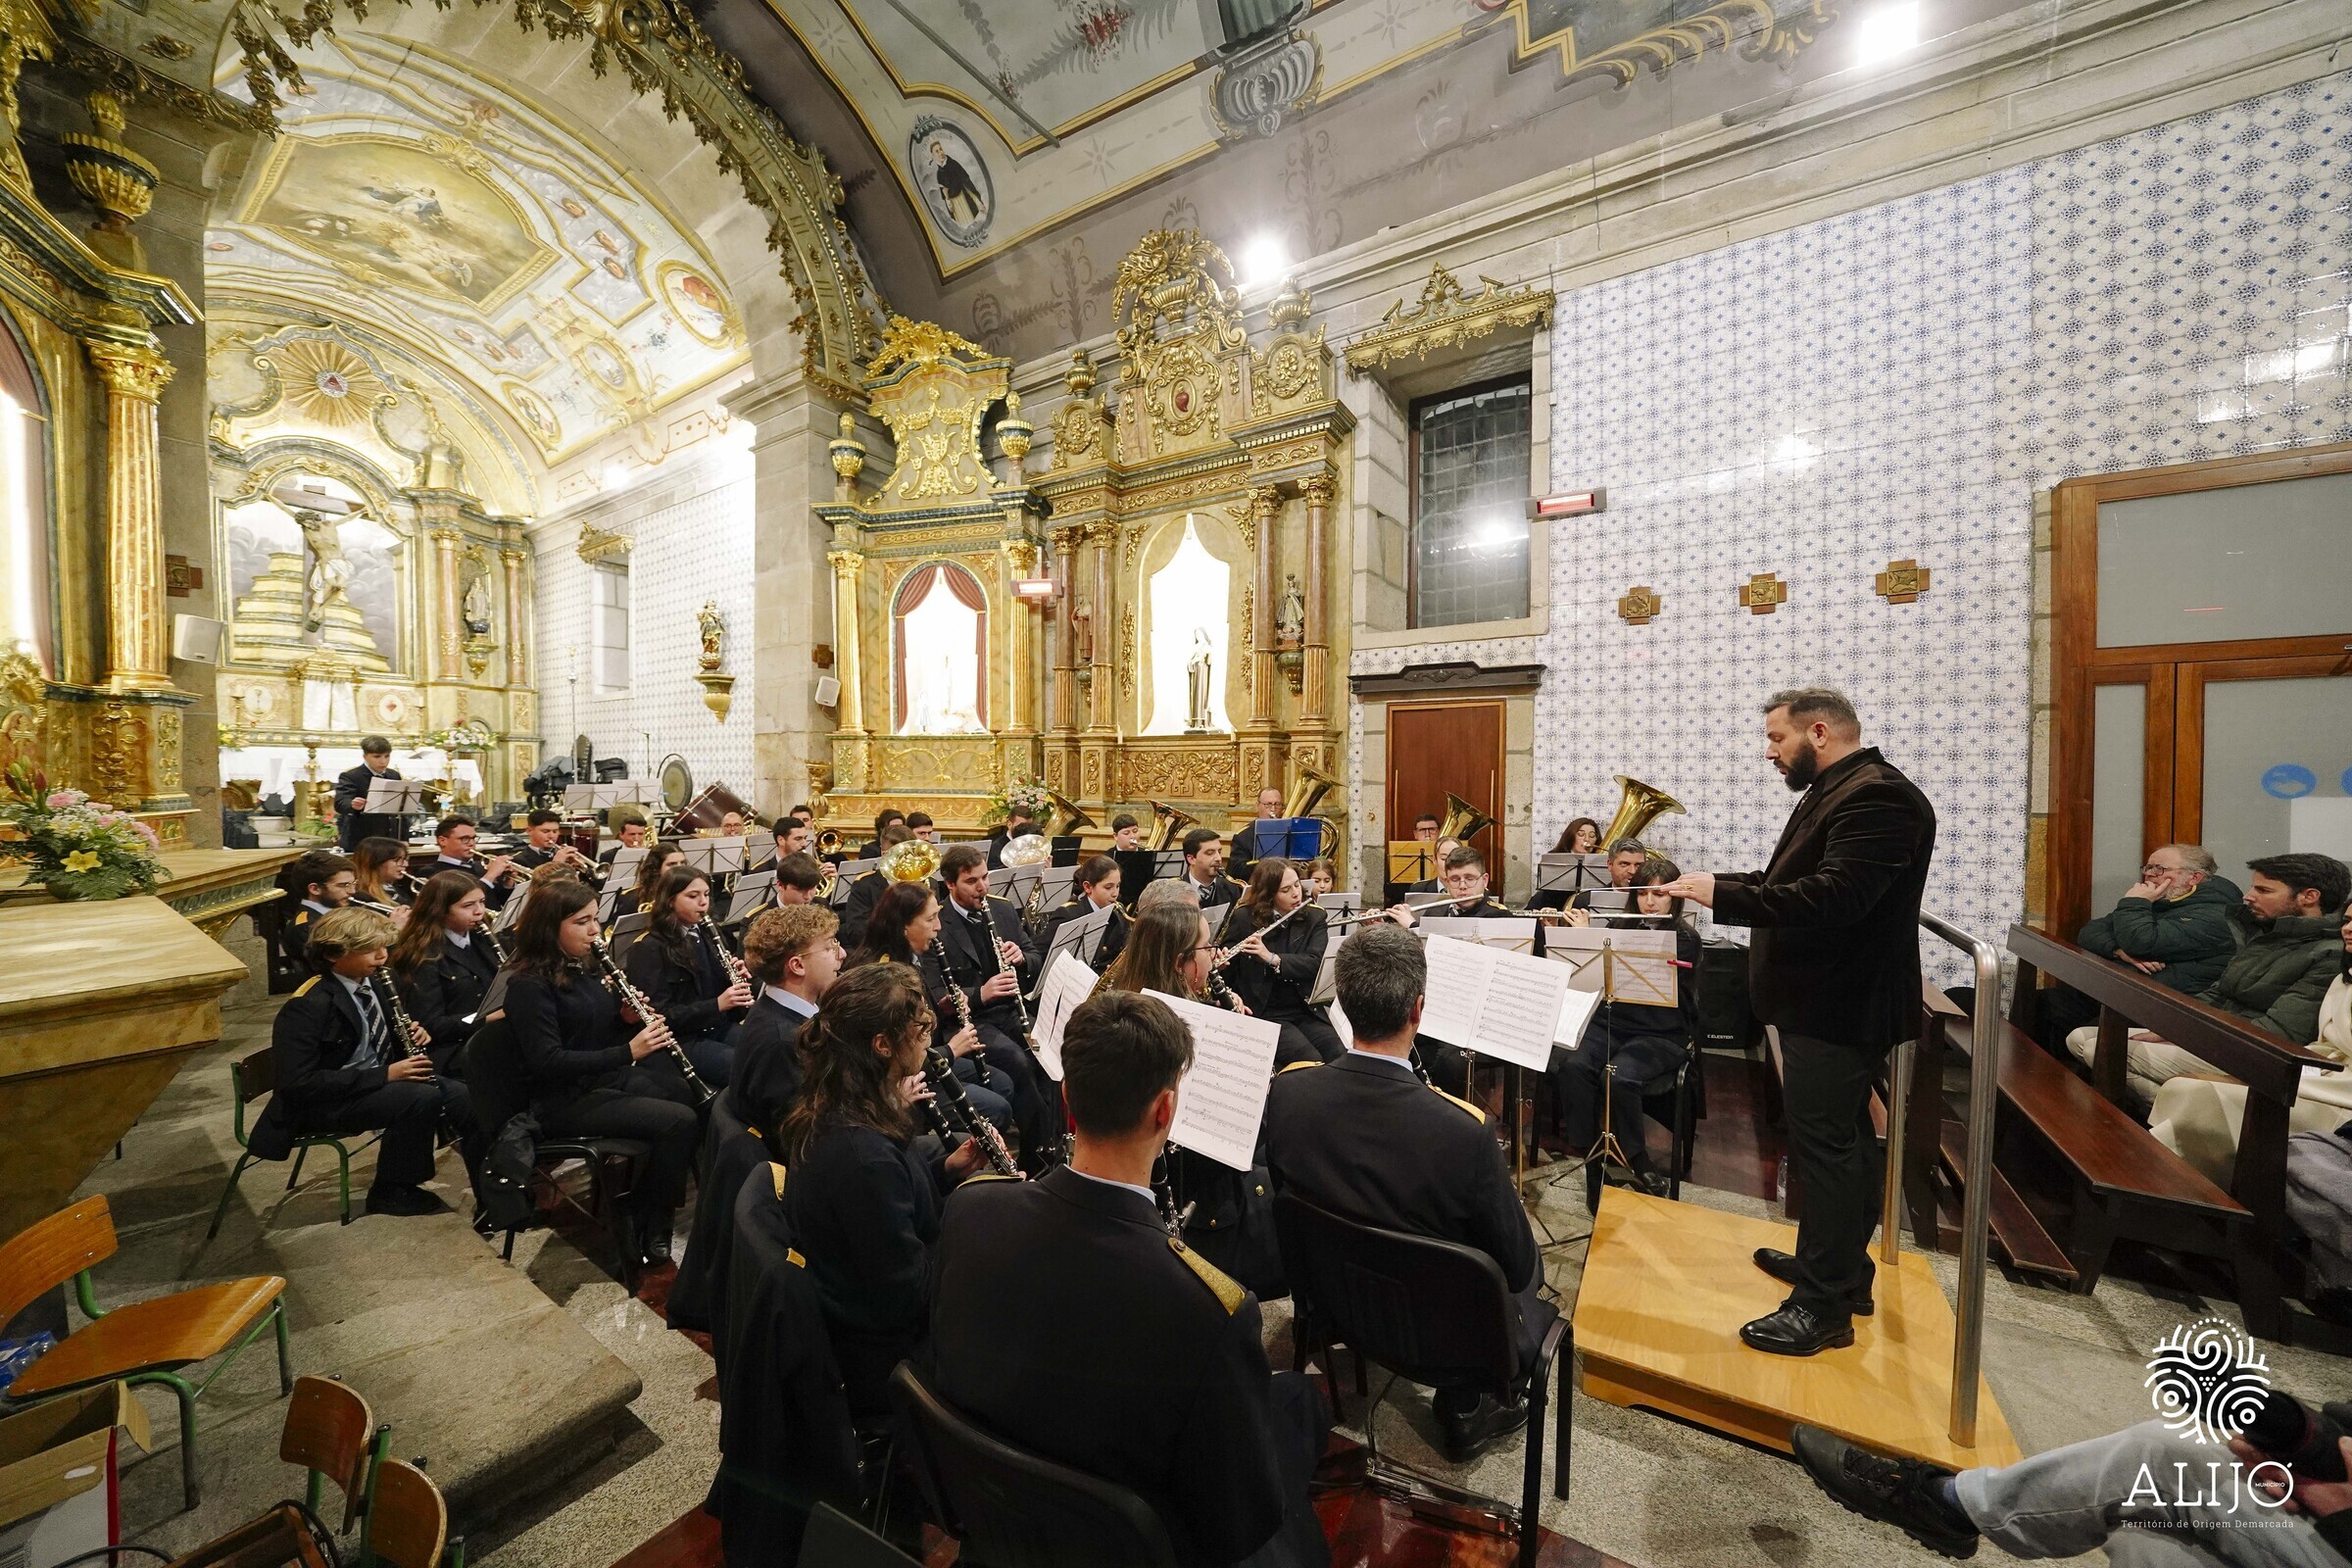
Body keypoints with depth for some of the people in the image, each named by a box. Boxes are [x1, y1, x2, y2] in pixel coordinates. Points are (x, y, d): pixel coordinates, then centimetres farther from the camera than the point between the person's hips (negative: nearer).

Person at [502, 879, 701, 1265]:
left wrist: (630, 1019, -6)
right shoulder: (529, 983, -16)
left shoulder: (580, 967, 8)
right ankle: (643, 1225, 0)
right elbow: (547, 1062, -23)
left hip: (607, 1077, 8)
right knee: (680, 1122, -22)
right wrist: (628, 1051, -28)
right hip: (565, 1099, -8)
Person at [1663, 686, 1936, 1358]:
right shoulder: (1833, 792, 15)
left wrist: (1724, 895, -28)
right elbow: (1794, 881, 16)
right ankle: (1838, 1263, 35)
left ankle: (1824, 1303, 8)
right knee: (1840, 1138, 20)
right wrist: (1720, 884, 3)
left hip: (1839, 1006, -11)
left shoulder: (1878, 796, -19)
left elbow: (1835, 896, -30)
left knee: (1824, 1144, -3)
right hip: (1822, 999, 11)